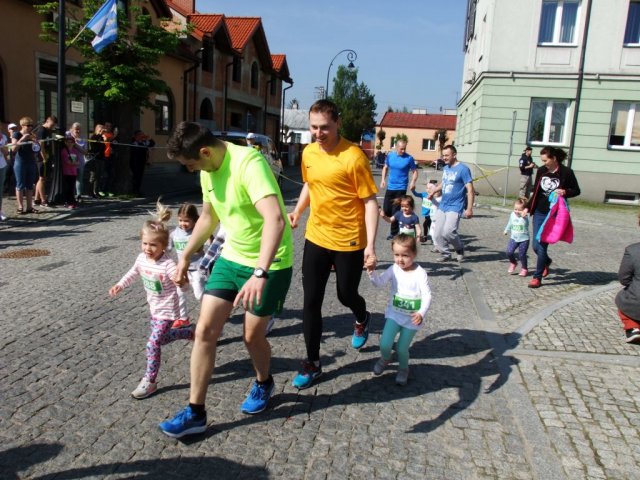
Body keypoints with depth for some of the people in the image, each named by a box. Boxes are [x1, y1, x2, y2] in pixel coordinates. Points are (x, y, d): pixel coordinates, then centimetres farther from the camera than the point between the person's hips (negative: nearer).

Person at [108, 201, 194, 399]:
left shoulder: (168, 264, -29)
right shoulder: (141, 258, -7)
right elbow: (133, 273, 15)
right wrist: (120, 285, 7)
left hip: (166, 310, -8)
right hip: (154, 307, 8)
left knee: (153, 343, -9)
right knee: (161, 338, 24)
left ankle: (149, 381, 7)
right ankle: (190, 333, 47)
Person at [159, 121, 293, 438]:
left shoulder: (248, 163, -26)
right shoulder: (208, 170, 1)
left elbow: (275, 220, -39)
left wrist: (260, 273, -47)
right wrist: (186, 257, 20)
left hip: (269, 264, -7)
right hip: (231, 258, 7)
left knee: (252, 336, 6)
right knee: (204, 330, 1)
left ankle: (263, 384, 39)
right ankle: (195, 412, 14)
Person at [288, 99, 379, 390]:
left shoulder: (353, 156, -16)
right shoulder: (308, 153, 1)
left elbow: (370, 202, -14)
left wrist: (371, 244, -19)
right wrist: (297, 211, 7)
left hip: (349, 241, -4)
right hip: (316, 238, 5)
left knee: (346, 295, 13)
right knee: (311, 302, 3)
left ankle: (362, 320, 50)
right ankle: (313, 363, 18)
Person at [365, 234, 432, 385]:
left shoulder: (420, 273, -16)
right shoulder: (394, 269, -6)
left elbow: (427, 295, -20)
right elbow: (379, 282, -11)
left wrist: (421, 313, -35)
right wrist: (372, 271, -30)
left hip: (412, 318, -2)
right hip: (394, 313, 2)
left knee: (402, 348, 5)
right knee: (385, 344, -6)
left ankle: (403, 369, 37)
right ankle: (385, 359, 29)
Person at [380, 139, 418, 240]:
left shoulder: (409, 158, -11)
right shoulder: (390, 155, -1)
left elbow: (415, 171, -4)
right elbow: (385, 168, 13)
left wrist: (413, 182, -21)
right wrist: (383, 179, 0)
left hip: (401, 188, -4)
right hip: (390, 187, 4)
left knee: (395, 211, 0)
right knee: (386, 210, 5)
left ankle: (394, 232, 13)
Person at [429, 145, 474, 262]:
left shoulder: (463, 169, -13)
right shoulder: (445, 168, 9)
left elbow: (470, 190, -16)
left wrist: (469, 209, -21)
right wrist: (433, 192, 26)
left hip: (455, 207, -7)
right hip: (443, 206, 7)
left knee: (448, 232, -20)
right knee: (438, 234, 4)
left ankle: (460, 249, 7)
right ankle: (445, 254, 22)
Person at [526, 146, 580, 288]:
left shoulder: (566, 172, -8)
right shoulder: (541, 171, 5)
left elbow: (576, 190, 2)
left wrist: (565, 192, -18)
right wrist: (528, 208, 11)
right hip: (539, 213, 5)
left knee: (542, 245, -6)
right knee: (536, 246, 6)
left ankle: (537, 277, 6)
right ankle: (546, 262, 39)